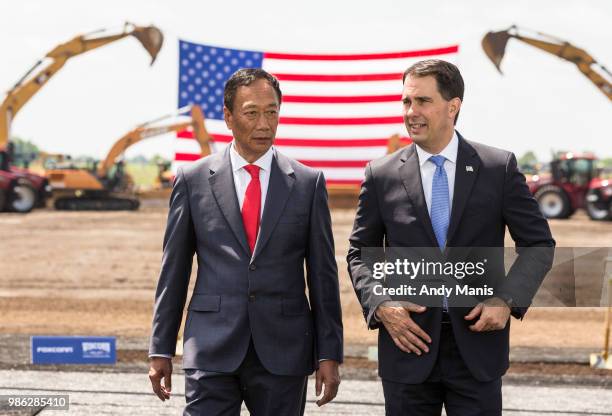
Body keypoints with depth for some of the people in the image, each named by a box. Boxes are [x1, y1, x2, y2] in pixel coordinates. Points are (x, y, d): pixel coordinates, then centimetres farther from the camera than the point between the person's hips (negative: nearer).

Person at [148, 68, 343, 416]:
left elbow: (323, 274, 5)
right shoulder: (193, 180, 4)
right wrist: (161, 349, 5)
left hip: (283, 351, 1)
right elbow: (174, 271, 7)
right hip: (212, 350, -1)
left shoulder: (308, 183, 5)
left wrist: (329, 355, 2)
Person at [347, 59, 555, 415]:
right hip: (409, 341, 1)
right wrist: (381, 305, -9)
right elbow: (361, 253, 9)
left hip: (478, 343, -1)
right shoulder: (382, 175, 2)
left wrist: (508, 299, -10)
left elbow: (539, 244, 4)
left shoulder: (500, 168, 0)